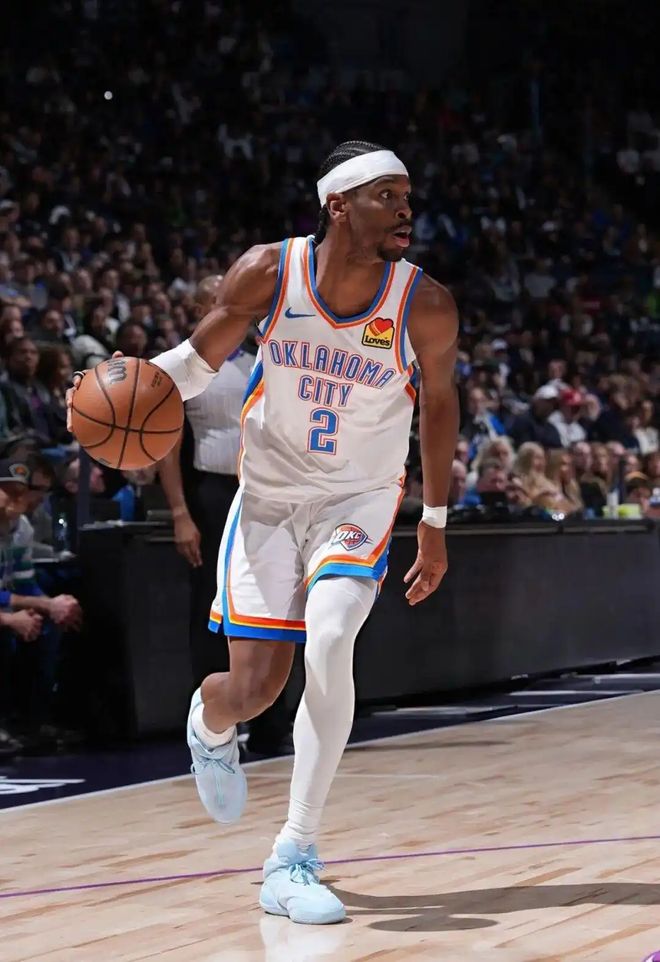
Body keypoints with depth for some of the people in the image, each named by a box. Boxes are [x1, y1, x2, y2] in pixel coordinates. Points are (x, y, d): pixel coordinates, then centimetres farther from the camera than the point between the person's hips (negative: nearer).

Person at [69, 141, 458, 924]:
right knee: (253, 688, -2)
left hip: (358, 503, -1)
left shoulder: (424, 305, -15)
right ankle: (208, 725, 41)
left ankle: (293, 860, -18)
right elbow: (200, 358, 0)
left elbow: (439, 403, 2)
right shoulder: (268, 272, -15)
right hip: (268, 497, 1)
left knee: (329, 644, -27)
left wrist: (435, 523, 8)